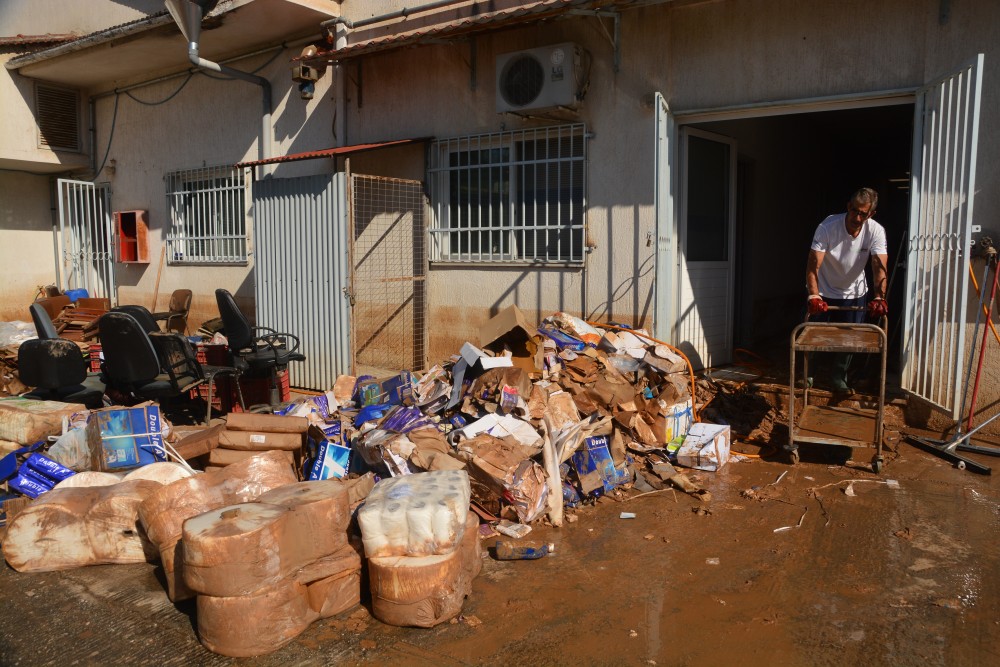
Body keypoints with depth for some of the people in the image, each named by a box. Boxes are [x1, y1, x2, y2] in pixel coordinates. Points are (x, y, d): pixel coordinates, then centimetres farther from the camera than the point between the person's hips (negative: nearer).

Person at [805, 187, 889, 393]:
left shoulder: (876, 231, -18)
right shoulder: (827, 227, -25)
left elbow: (879, 266, -27)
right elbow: (813, 265, -31)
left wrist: (879, 297, -43)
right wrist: (813, 296, -44)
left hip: (853, 293, 2)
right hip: (823, 291, -2)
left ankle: (838, 377, 27)